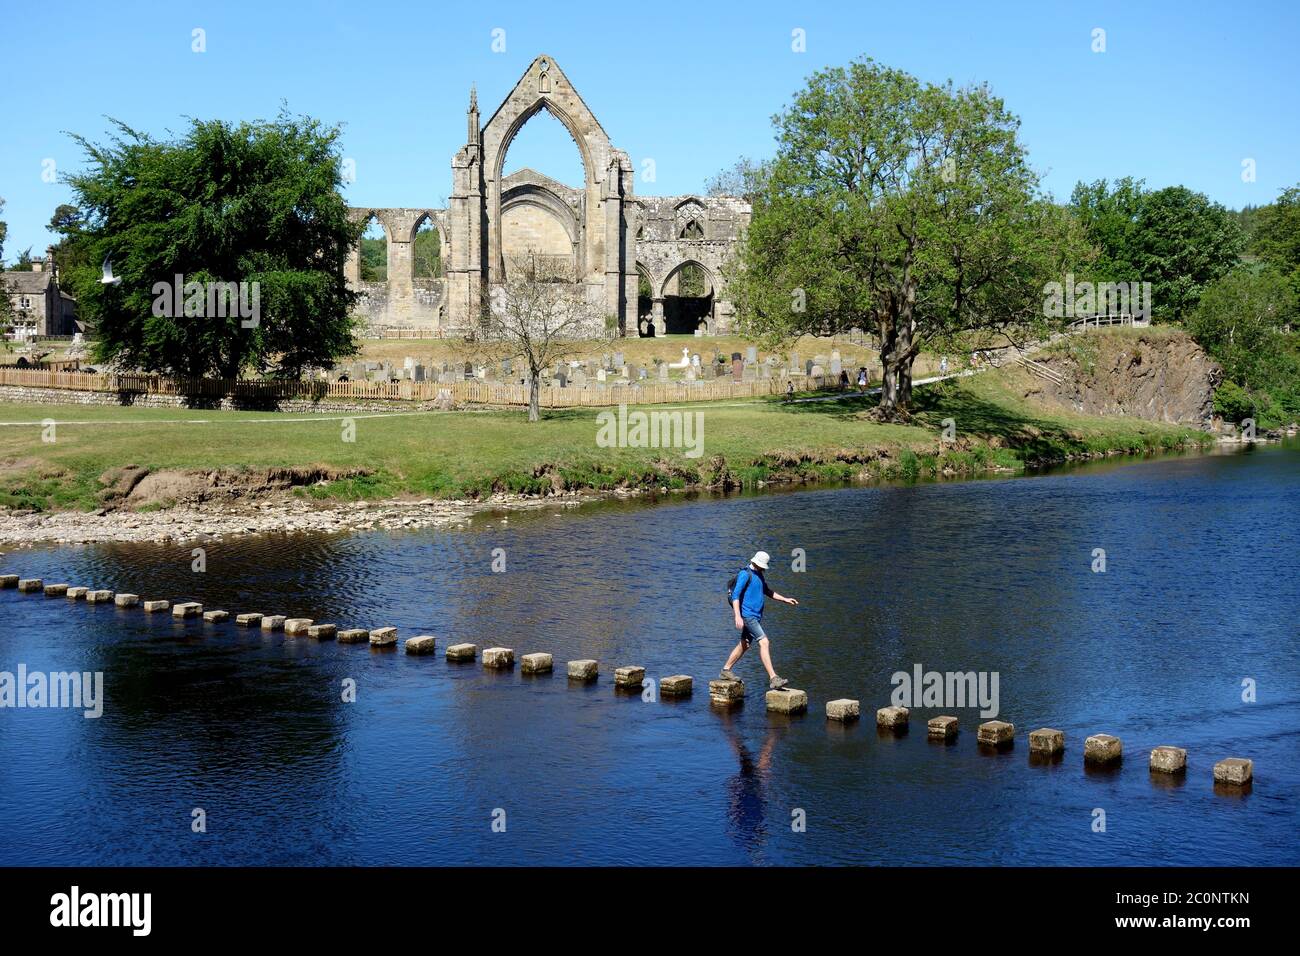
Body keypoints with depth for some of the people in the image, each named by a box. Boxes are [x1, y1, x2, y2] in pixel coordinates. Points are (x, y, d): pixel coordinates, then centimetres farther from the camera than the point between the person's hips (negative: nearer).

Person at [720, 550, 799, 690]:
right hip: (747, 615, -10)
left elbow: (767, 591, 31)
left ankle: (726, 670, 28)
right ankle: (773, 679, -23)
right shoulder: (745, 574, -12)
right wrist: (738, 616, -26)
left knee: (744, 645, 15)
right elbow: (735, 595, -18)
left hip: (756, 617, 10)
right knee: (763, 642, -17)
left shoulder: (759, 575, 16)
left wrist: (785, 599, 25)